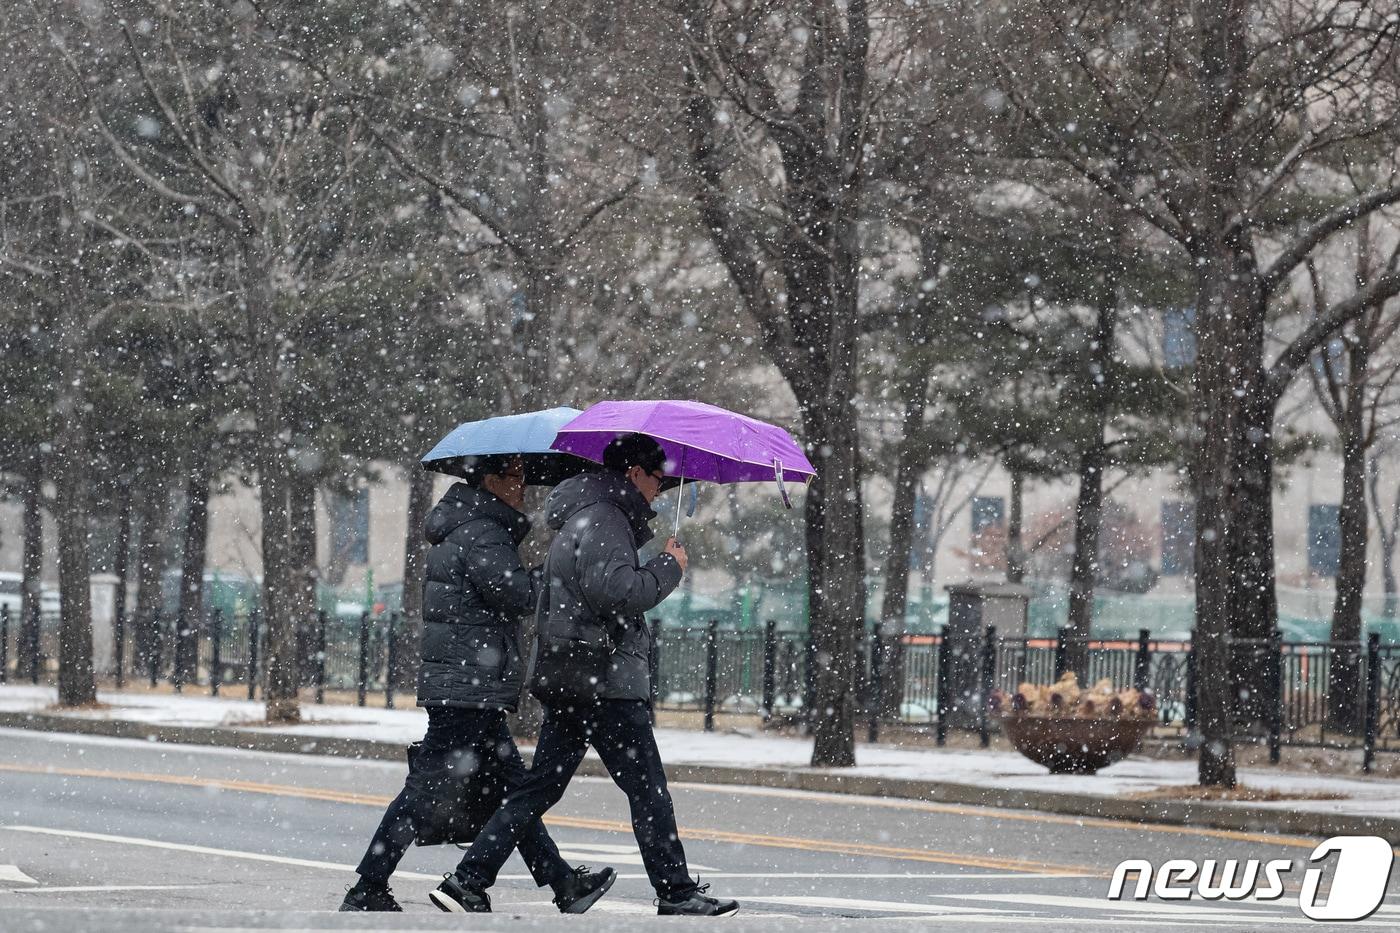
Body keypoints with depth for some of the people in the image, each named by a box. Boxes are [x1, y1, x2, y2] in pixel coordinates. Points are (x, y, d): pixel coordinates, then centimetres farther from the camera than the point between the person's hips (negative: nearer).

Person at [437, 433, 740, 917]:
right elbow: (615, 591, -25)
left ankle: (469, 878, 6)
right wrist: (668, 567, -12)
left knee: (540, 787, 10)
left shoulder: (579, 519, 20)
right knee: (648, 791, -3)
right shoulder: (603, 519, -13)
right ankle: (676, 892, 0)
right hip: (607, 685, -10)